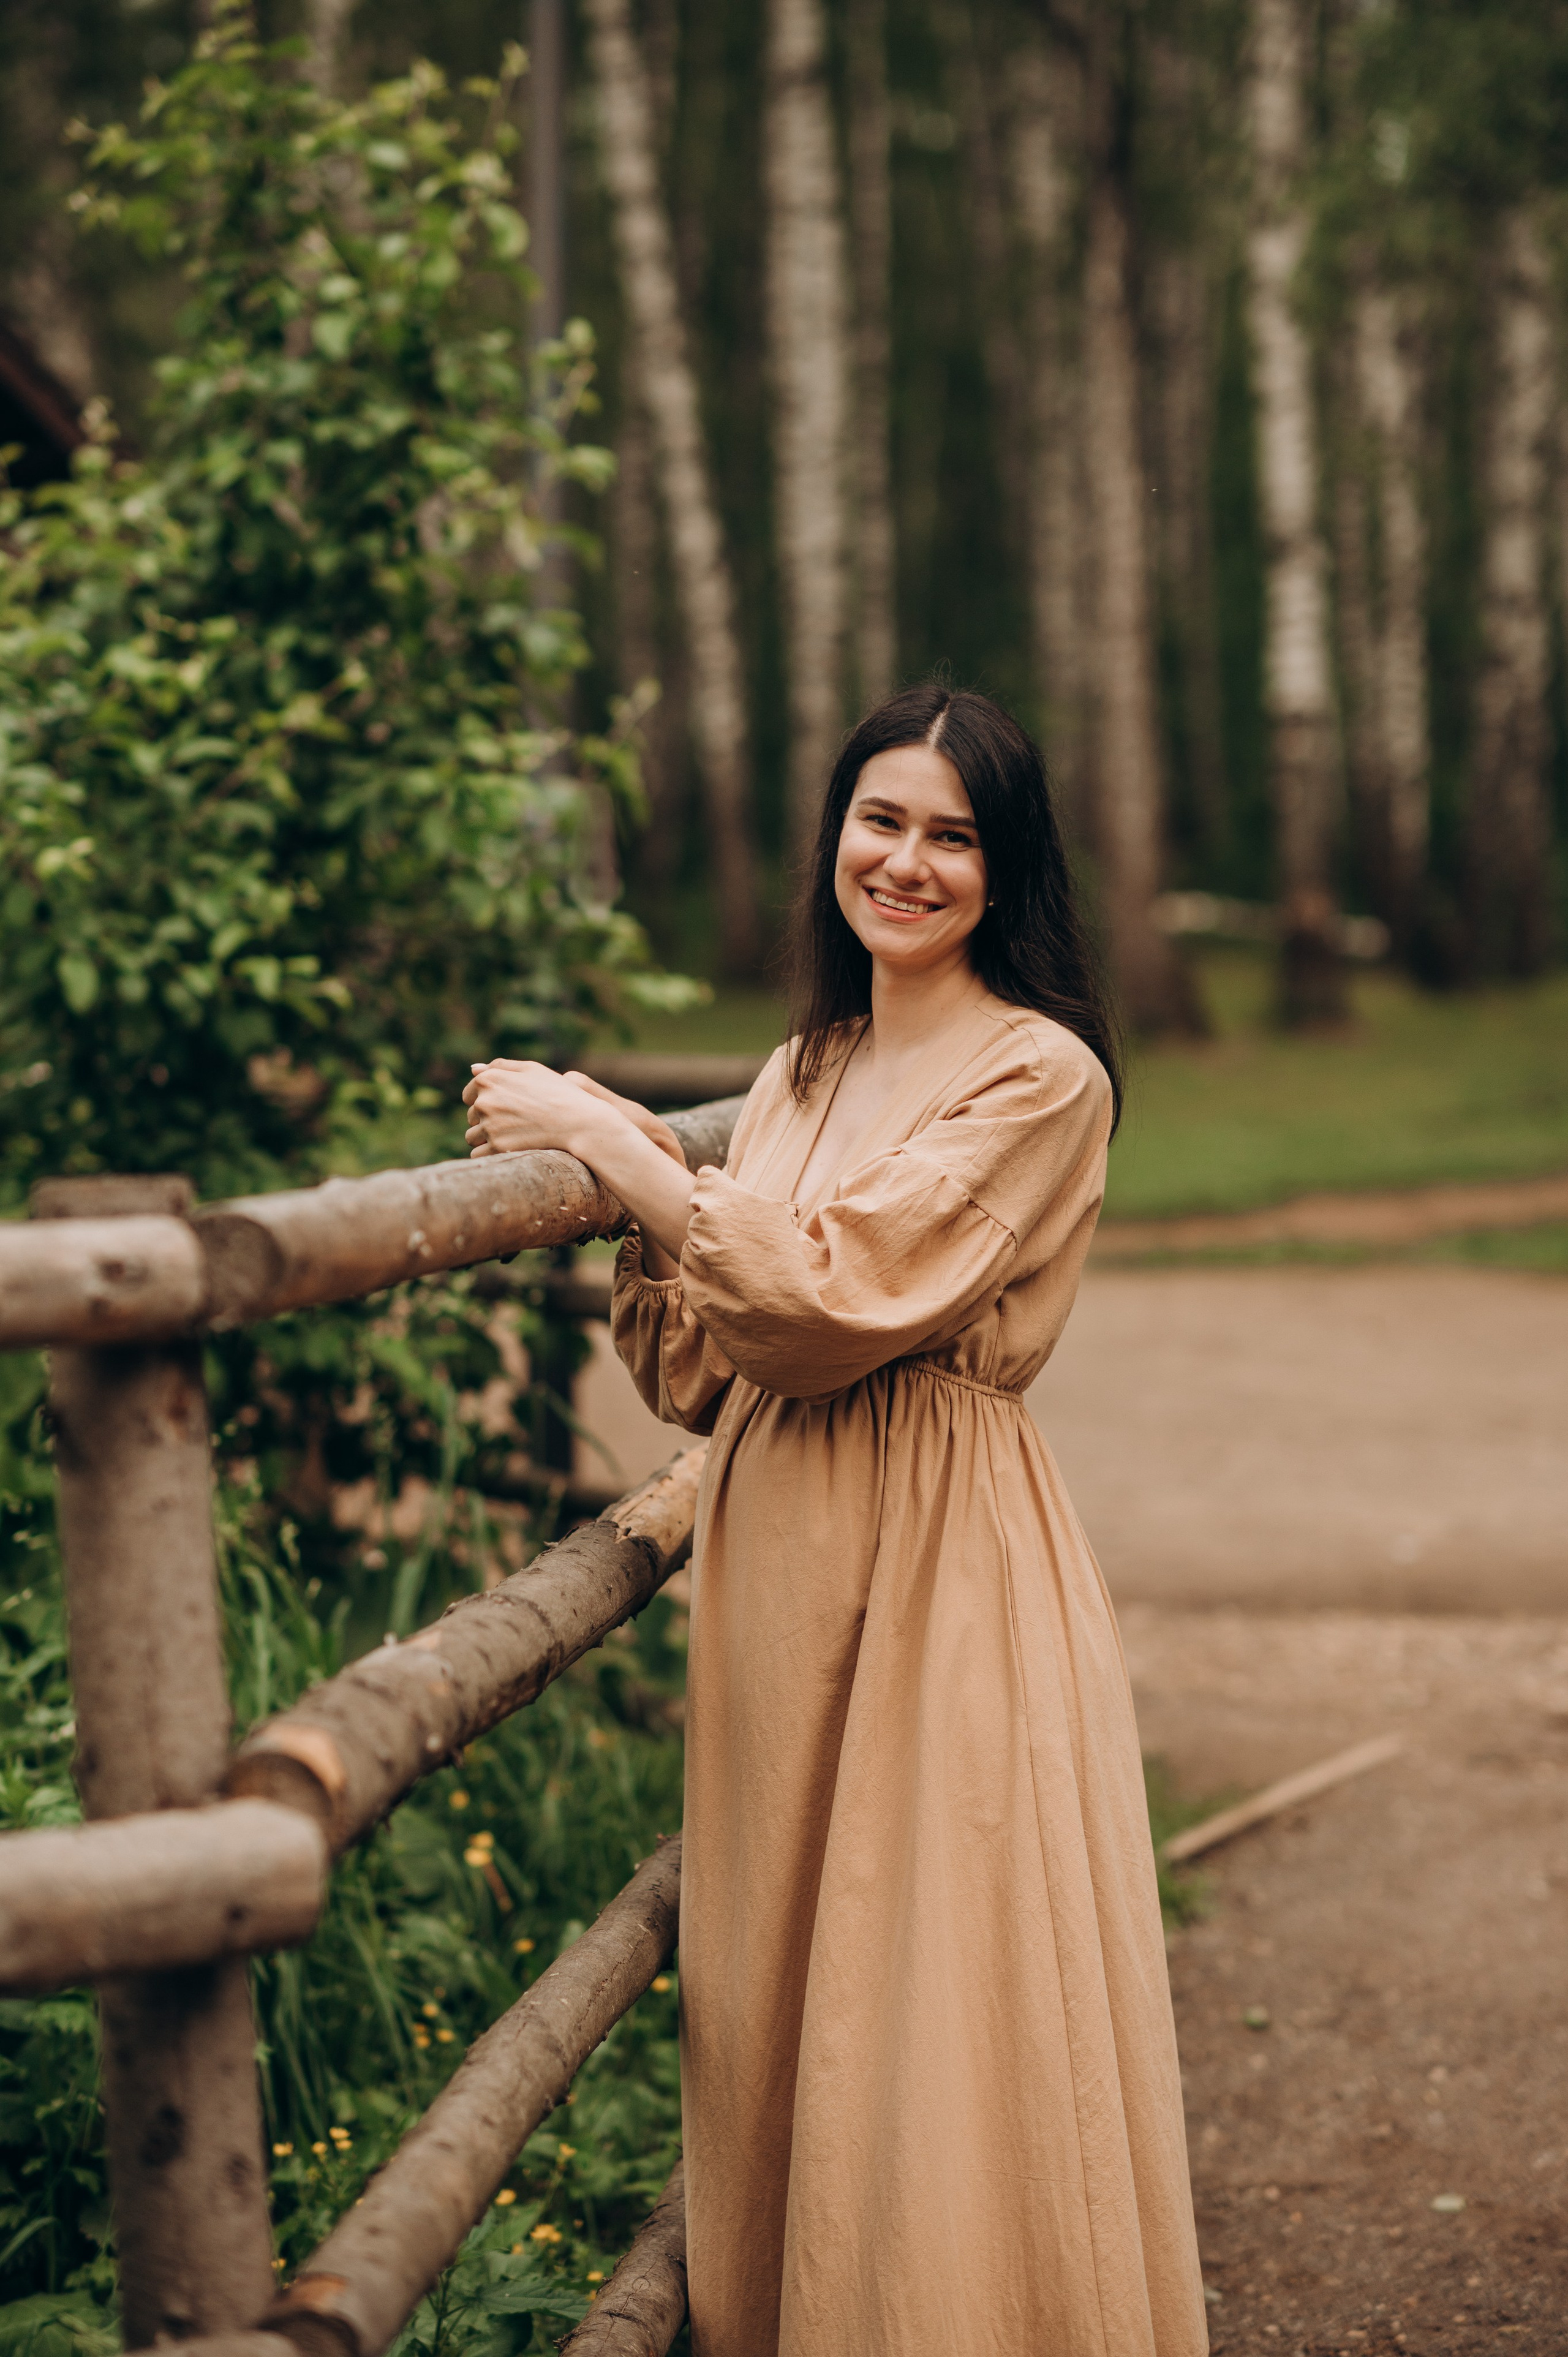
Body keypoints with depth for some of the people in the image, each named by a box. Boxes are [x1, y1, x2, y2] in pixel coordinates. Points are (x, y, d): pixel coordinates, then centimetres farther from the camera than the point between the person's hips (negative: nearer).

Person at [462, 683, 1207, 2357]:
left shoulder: (1039, 1076, -8)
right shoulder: (800, 1074, 14)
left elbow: (832, 1297, -19)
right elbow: (709, 1373, 12)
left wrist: (612, 1140, -12)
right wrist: (641, 1192, -3)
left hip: (943, 1584, -7)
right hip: (775, 1569, 7)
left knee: (938, 2026, -2)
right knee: (783, 2024, 13)